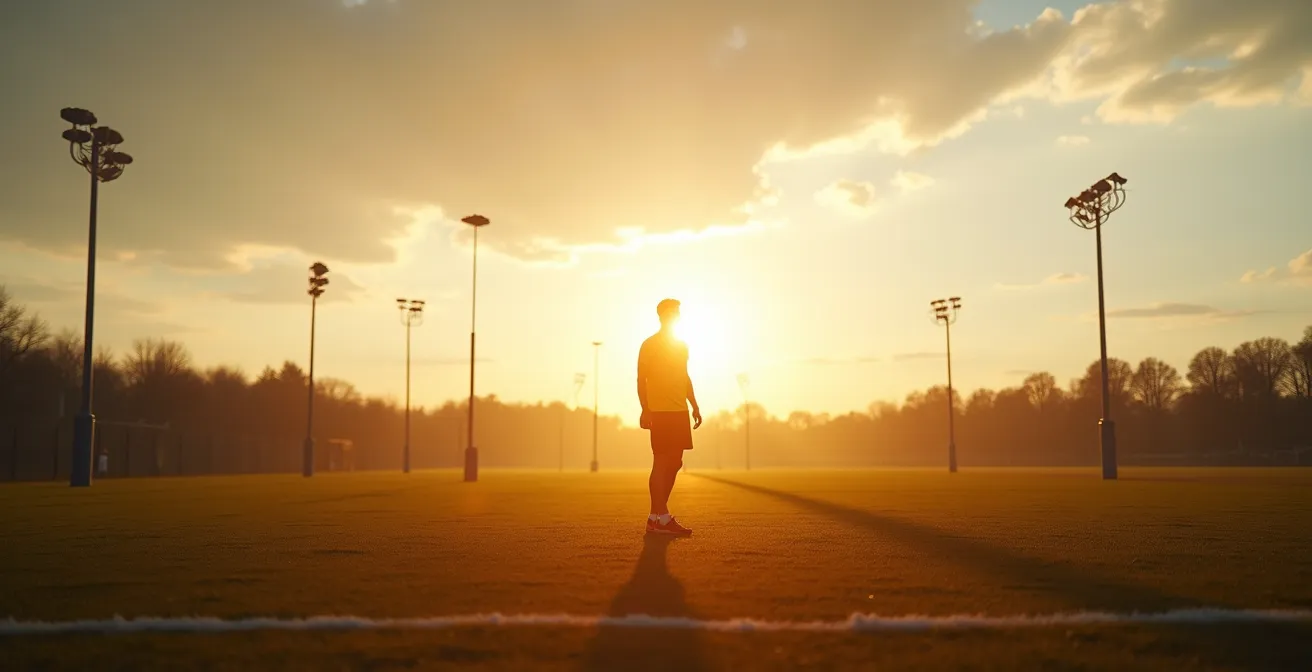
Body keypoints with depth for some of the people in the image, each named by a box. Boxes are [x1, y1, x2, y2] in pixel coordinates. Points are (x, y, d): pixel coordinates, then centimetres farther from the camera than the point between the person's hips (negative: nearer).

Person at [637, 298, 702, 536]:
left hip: (679, 411, 8)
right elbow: (641, 380, -7)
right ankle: (660, 518, -6)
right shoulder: (649, 345, -3)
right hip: (660, 411, -7)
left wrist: (695, 407, 19)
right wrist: (645, 410, -15)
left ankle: (656, 516, 13)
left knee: (674, 462, 7)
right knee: (662, 461, -8)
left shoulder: (682, 345, 18)